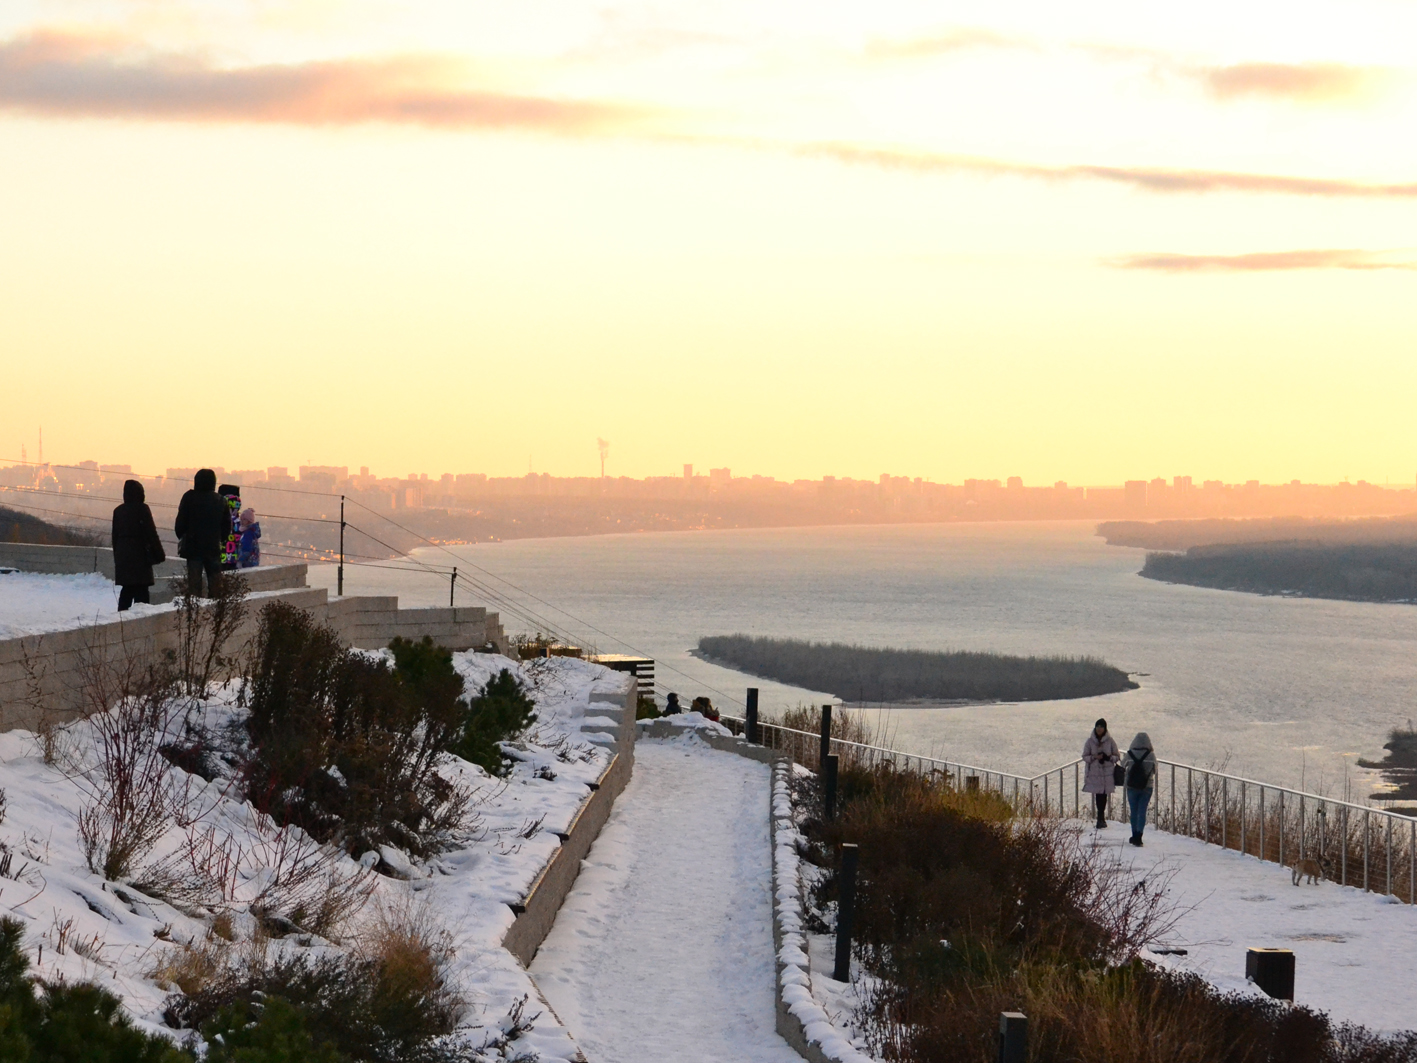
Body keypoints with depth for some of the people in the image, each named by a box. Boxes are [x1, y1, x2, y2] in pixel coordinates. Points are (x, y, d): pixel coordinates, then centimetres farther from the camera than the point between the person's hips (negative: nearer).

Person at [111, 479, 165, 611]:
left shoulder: (118, 511, 10)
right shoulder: (142, 509, -9)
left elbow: (115, 536, 15)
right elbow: (151, 533, -10)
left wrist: (117, 556, 22)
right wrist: (159, 554, -5)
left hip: (122, 556, 6)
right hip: (139, 555, -6)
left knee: (126, 589, 12)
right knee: (141, 590, -6)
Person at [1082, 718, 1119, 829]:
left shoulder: (1109, 741, 3)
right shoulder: (1090, 741, 3)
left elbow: (1116, 756, 7)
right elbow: (1085, 757, 6)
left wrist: (1108, 757, -14)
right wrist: (1094, 757, -13)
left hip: (1107, 773, 0)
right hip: (1094, 773, 0)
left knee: (1104, 795, -1)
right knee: (1098, 795, -4)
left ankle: (1101, 818, 10)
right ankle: (1101, 818, 3)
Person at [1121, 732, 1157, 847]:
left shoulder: (1130, 754, -8)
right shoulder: (1151, 755, -10)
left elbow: (1123, 766, 8)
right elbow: (1155, 770, 1)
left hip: (1132, 786, 1)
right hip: (1147, 786, -1)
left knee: (1134, 812, 14)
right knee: (1142, 812, 1)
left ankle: (1135, 836, 21)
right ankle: (1138, 837, -11)